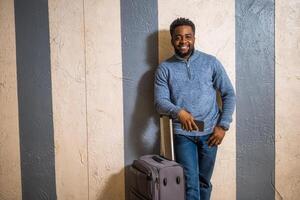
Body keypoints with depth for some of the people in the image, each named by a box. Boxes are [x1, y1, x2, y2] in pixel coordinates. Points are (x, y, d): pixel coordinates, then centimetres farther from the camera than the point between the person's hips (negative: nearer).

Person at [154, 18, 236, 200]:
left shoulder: (211, 62, 1)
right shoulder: (164, 68, 1)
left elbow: (229, 94, 3)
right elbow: (160, 102, -7)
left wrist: (223, 125, -5)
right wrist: (178, 112, -28)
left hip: (209, 132, 1)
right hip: (183, 134, -1)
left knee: (204, 182, 14)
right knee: (190, 183, -3)